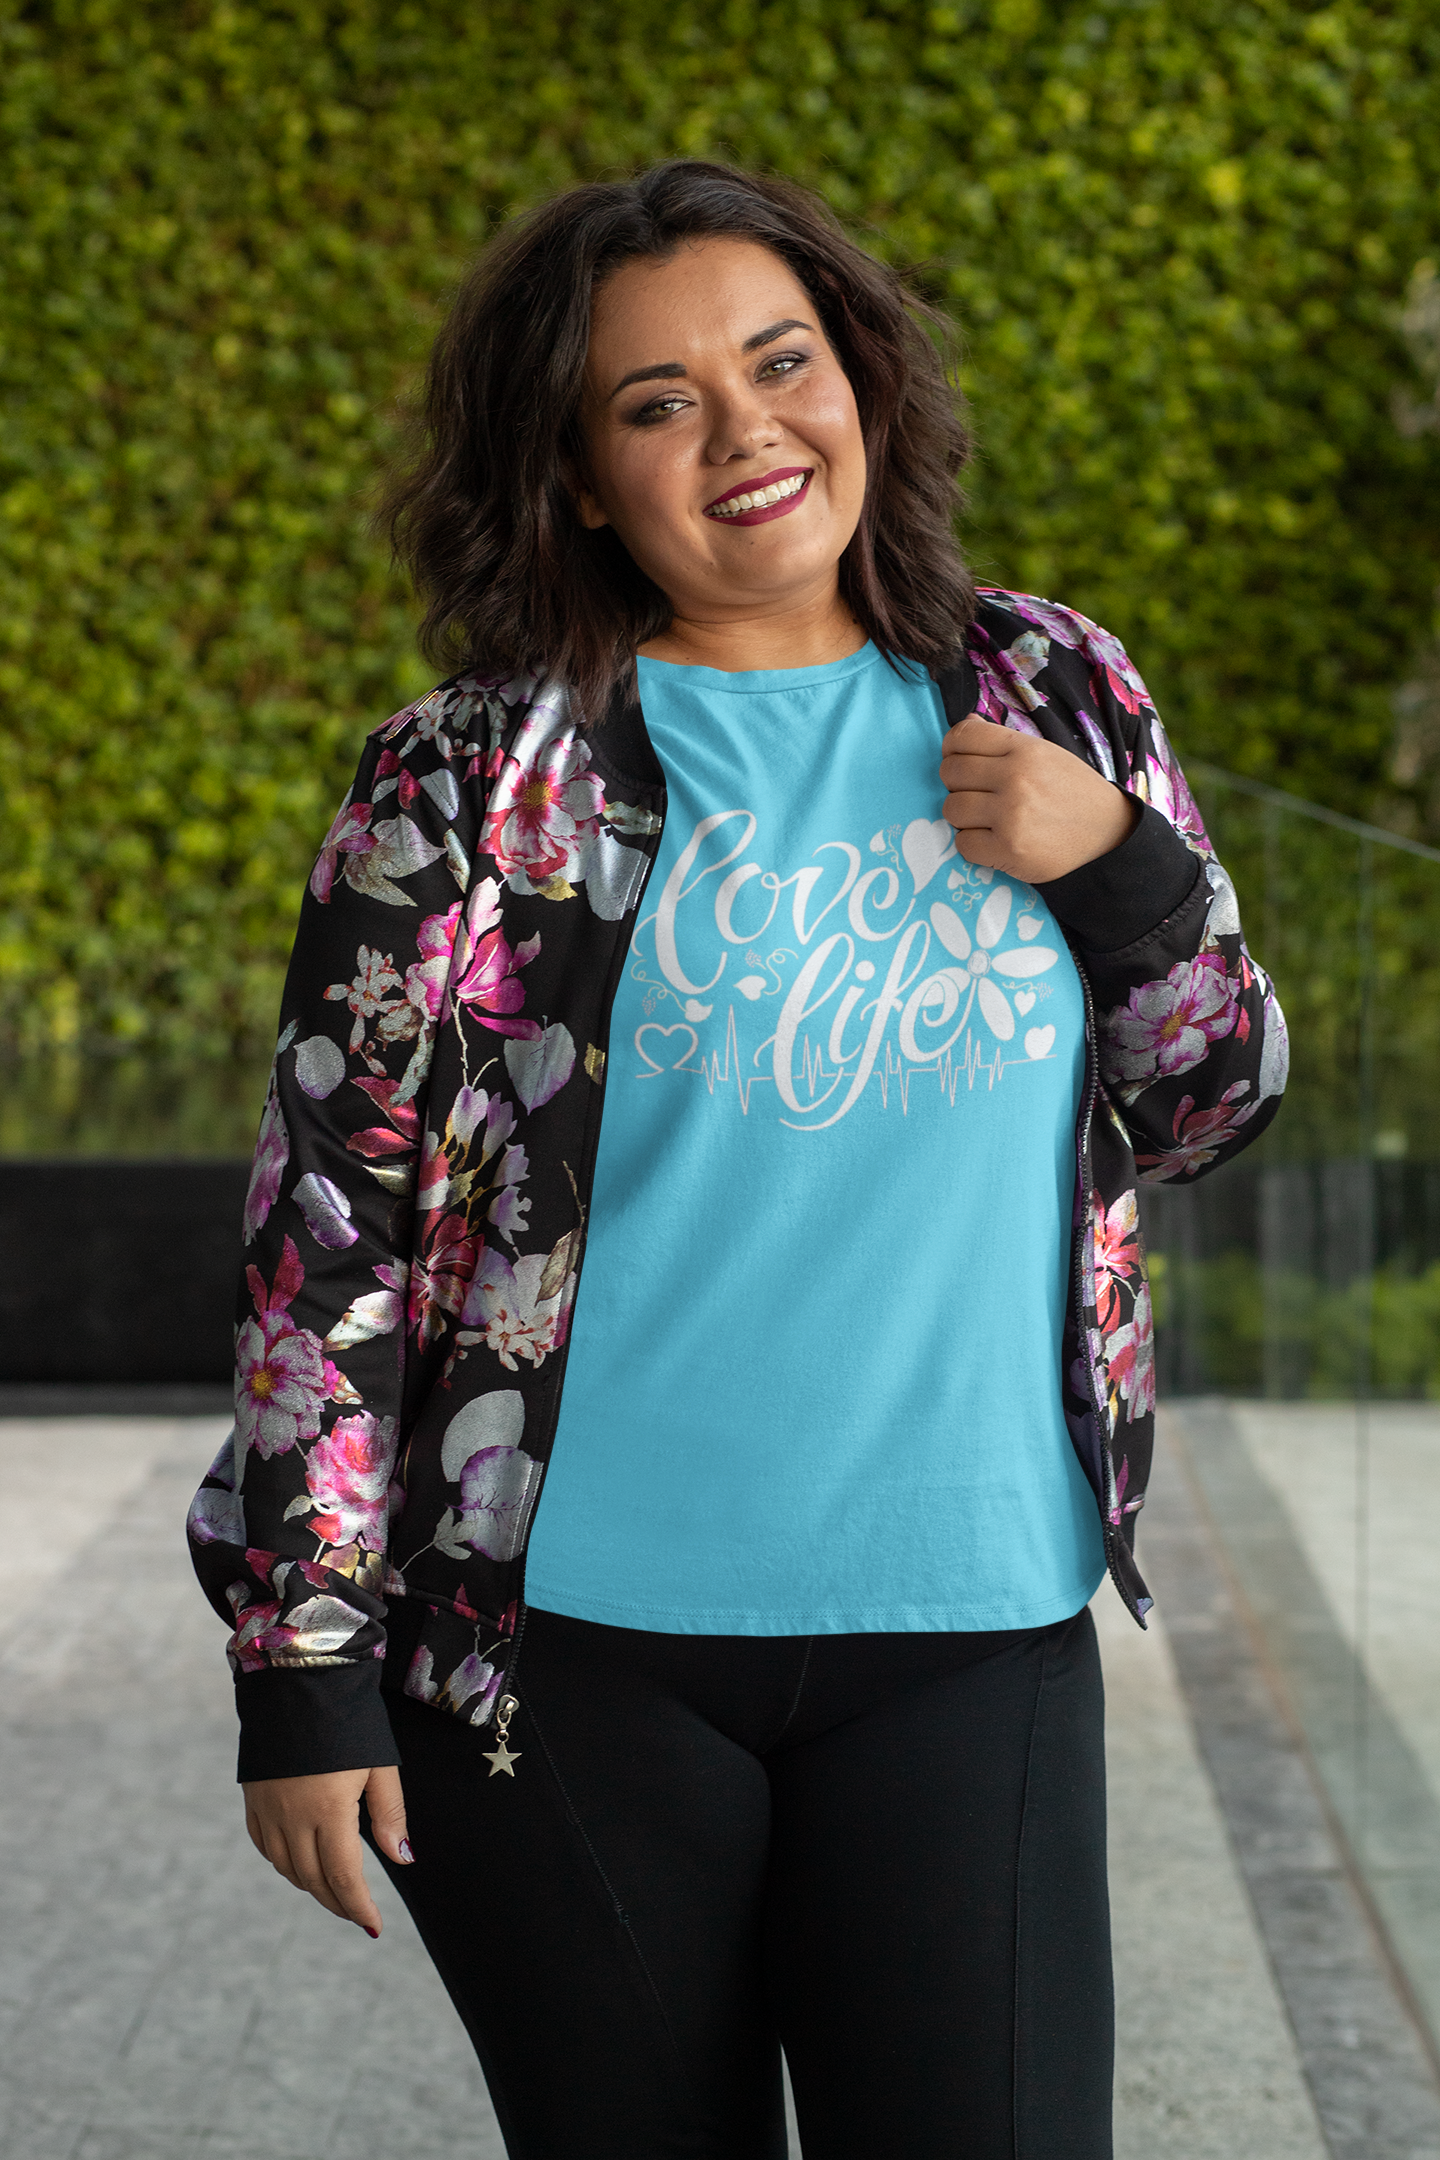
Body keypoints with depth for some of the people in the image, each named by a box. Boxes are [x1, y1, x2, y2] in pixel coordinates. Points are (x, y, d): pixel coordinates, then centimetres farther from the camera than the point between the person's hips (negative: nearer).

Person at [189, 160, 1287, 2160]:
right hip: (577, 1642, -2)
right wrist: (302, 1670, -6)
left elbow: (1211, 1101, 14)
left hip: (971, 1635, 2)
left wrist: (1120, 862, -6)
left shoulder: (1049, 700, 6)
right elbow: (332, 1229, -4)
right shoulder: (483, 778, -4)